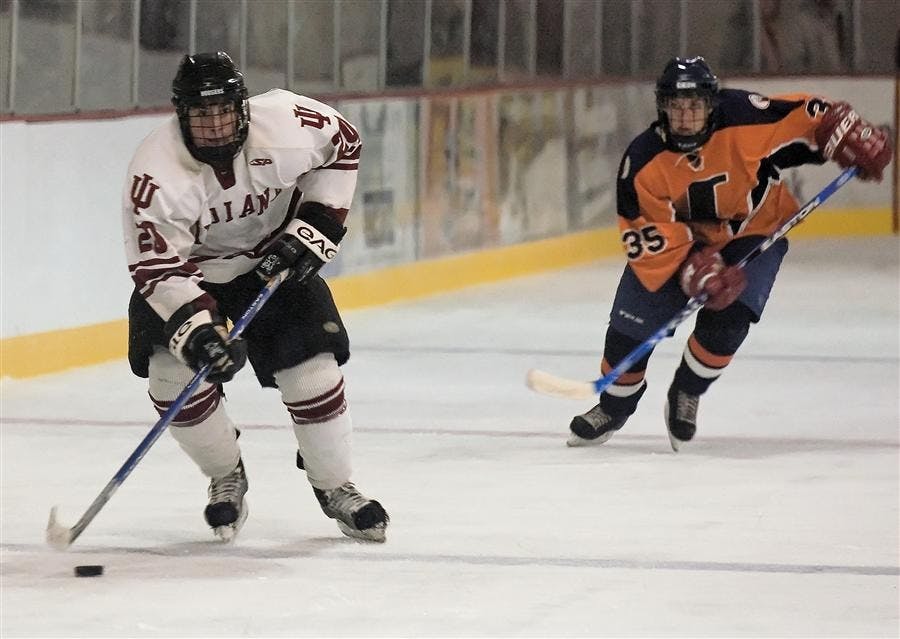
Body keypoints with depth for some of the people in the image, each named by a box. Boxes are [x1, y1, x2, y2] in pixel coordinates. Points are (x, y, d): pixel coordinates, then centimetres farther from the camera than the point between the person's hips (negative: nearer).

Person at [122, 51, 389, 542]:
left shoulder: (285, 121, -26)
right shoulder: (154, 174, -32)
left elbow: (343, 146, -5)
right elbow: (158, 269, -31)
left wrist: (316, 225, -11)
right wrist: (196, 330, -44)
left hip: (274, 259, 1)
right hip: (189, 270, -1)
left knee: (311, 366, -11)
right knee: (173, 369, -19)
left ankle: (335, 488, 11)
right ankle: (226, 479, 5)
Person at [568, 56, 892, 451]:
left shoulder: (743, 118, -28)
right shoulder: (643, 161, -24)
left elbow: (806, 118, -16)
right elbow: (648, 234, -24)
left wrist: (855, 143, -26)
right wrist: (695, 268, -35)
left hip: (753, 230, -1)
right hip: (677, 238, 1)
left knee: (725, 319, -21)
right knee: (631, 326, -1)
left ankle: (686, 395, 6)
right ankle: (613, 407, 26)